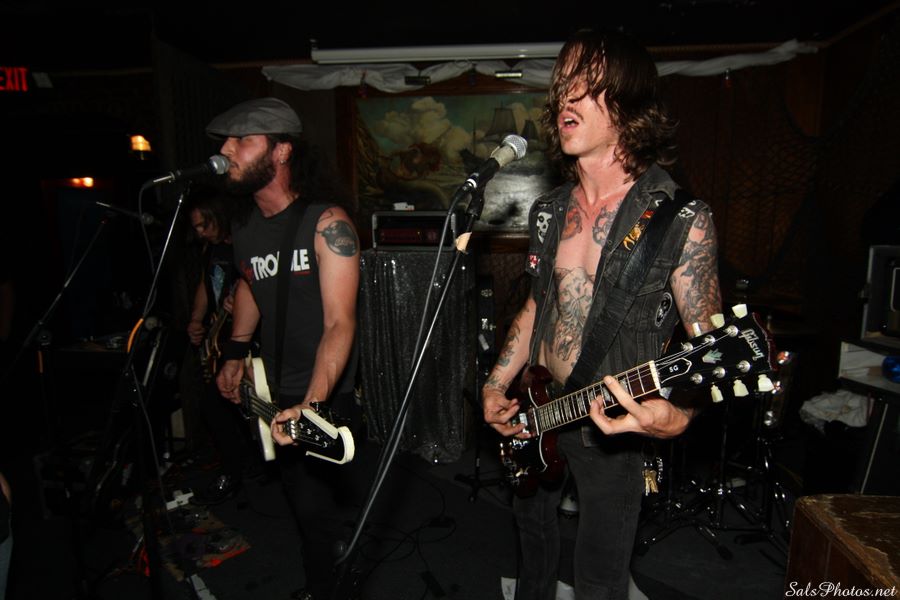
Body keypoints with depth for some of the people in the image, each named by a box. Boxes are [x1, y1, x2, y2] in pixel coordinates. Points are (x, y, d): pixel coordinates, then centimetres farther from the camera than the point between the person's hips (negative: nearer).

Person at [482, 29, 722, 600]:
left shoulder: (682, 219, -16)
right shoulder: (549, 210, 2)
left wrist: (676, 416, -33)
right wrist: (497, 384, 3)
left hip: (614, 426, -5)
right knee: (533, 533, 28)